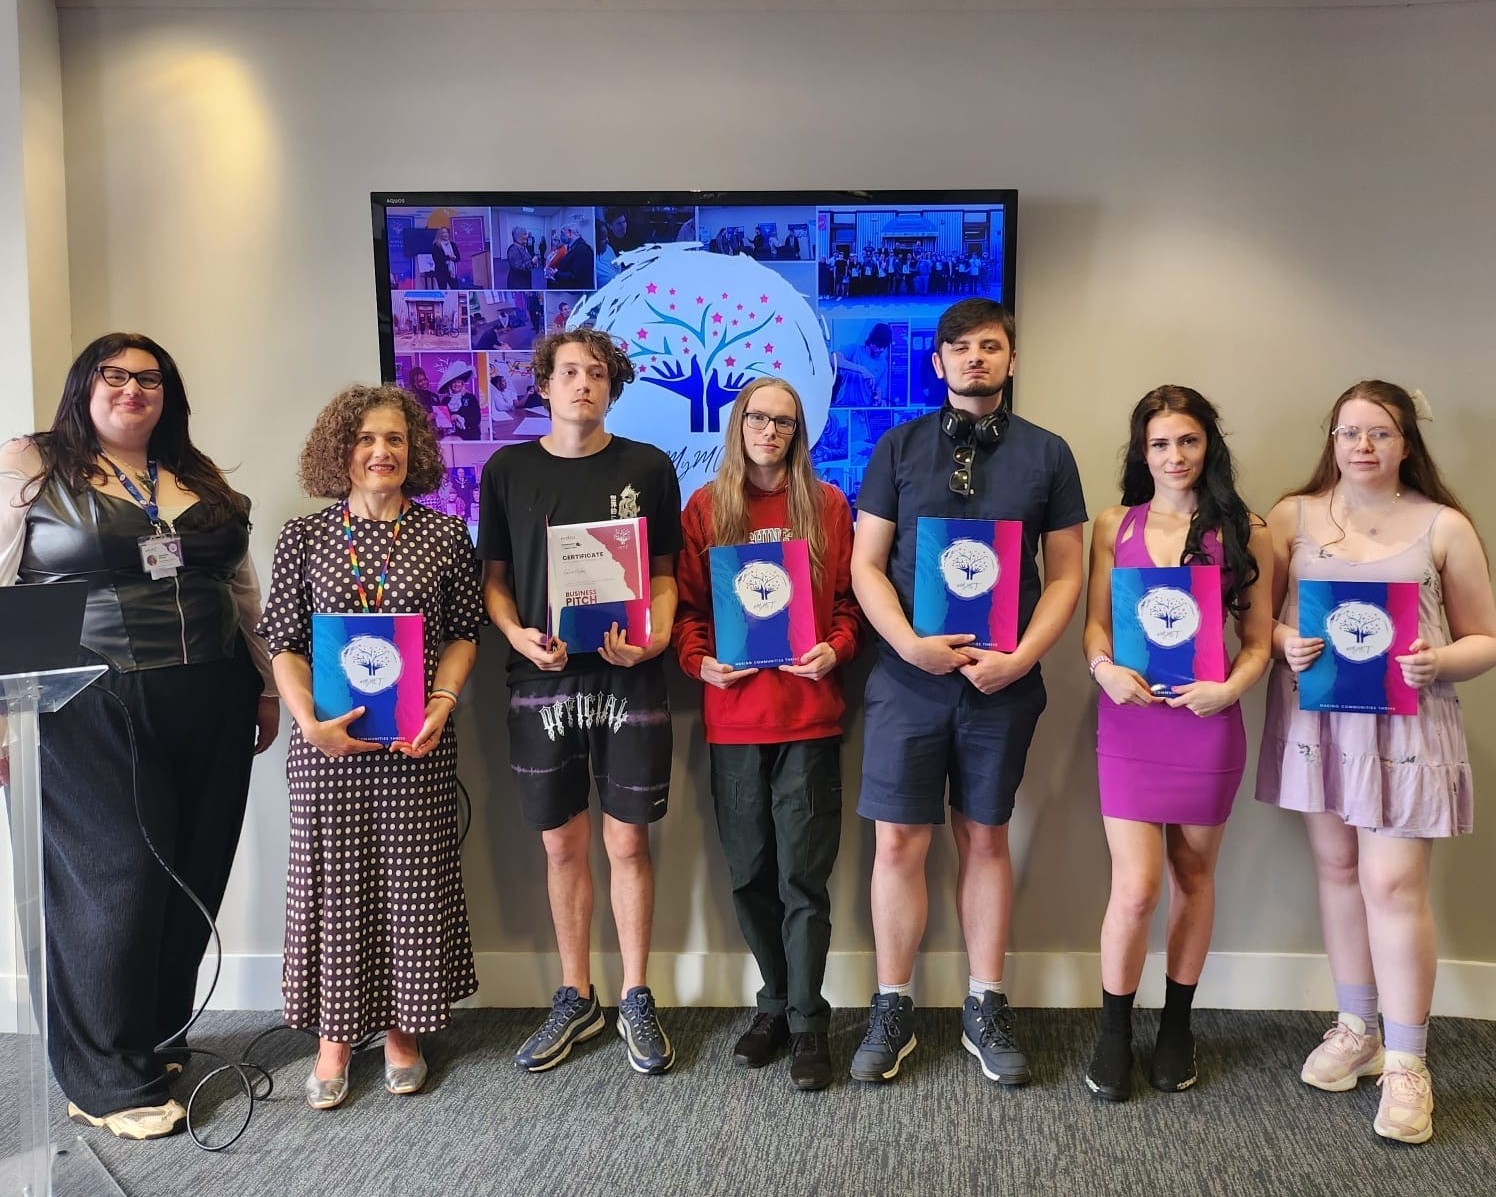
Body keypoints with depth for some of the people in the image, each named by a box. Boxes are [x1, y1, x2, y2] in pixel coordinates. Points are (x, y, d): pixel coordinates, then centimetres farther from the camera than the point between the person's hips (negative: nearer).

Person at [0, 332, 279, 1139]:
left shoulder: (200, 479, 15)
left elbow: (242, 588, 17)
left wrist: (267, 683, 15)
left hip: (209, 707, 5)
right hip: (93, 710, -5)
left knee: (193, 875, 8)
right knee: (116, 875, -2)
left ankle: (159, 1037, 27)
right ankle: (110, 1080, 14)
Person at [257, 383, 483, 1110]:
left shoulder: (443, 535, 3)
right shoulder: (304, 537, 3)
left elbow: (464, 633, 5)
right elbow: (284, 643, 2)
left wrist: (441, 705, -9)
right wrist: (310, 722, -11)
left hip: (417, 745, 0)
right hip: (328, 743, 0)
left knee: (413, 877, 6)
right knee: (333, 878, 6)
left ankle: (401, 1030, 23)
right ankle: (334, 1037, 20)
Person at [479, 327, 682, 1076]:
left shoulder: (647, 468, 2)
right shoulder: (507, 470, 5)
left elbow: (664, 571, 6)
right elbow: (494, 576, 8)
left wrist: (655, 638, -12)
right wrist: (518, 636, -10)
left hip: (628, 681, -1)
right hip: (543, 681, 1)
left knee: (628, 843, 5)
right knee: (562, 846, 9)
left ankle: (636, 1001, 21)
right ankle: (574, 999, 26)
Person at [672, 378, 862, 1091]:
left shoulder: (827, 506, 6)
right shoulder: (705, 509, 8)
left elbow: (851, 598, 5)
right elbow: (686, 603, 7)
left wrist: (834, 650, -12)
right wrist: (699, 659, -9)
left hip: (809, 713, -2)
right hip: (732, 716, 2)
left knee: (803, 875, 0)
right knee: (750, 872, 11)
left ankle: (807, 1020, 14)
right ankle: (776, 1003, 28)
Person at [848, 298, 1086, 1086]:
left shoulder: (1047, 454, 5)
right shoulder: (898, 447, 4)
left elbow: (1065, 574, 4)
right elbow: (865, 564, 1)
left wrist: (1021, 657, -10)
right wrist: (910, 643, -14)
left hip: (1003, 680, 1)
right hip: (908, 675, 0)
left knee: (984, 840, 11)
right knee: (897, 843, 1)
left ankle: (985, 1010, 24)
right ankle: (892, 1011, 17)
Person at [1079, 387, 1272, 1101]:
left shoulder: (1244, 532, 5)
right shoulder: (1114, 527, 7)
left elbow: (1259, 639, 4)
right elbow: (1095, 622, 5)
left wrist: (1229, 688, -14)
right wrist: (1104, 667, -15)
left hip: (1207, 721, 1)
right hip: (1129, 720, 0)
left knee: (1193, 874, 12)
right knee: (1136, 888, -6)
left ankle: (1177, 1025, 31)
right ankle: (1114, 1033, 16)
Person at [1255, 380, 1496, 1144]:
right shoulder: (1292, 516, 5)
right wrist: (1283, 641, -12)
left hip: (1406, 724, -2)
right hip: (1315, 717, 2)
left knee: (1392, 883, -6)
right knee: (1336, 868, 10)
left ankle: (1406, 1061, 9)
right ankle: (1357, 1028, 28)